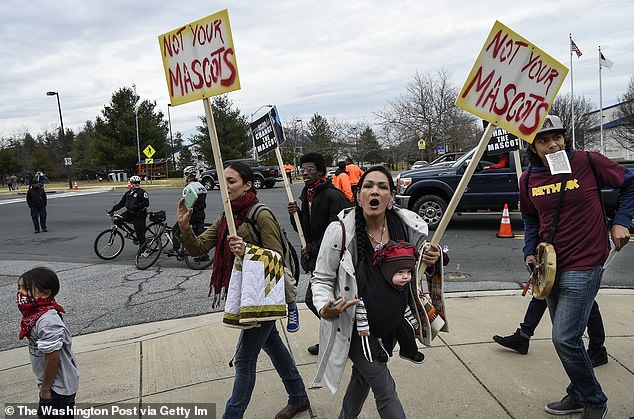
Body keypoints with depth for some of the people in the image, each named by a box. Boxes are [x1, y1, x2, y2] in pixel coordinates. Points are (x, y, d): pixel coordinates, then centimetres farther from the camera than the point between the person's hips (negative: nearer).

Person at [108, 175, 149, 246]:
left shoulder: (142, 192, -7)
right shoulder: (128, 192, 13)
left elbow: (146, 203, -17)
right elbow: (121, 203, 15)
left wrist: (136, 206, -27)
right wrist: (113, 209, 6)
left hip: (139, 214, -7)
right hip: (129, 213, 7)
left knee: (140, 232, -5)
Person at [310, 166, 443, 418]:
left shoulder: (408, 226, -11)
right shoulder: (340, 231, -21)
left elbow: (418, 265, 8)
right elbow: (321, 278, -11)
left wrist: (432, 259, -16)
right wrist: (325, 308, -31)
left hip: (393, 325, 5)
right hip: (356, 328, -5)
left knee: (363, 377, 27)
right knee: (386, 391, 1)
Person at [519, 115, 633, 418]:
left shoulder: (588, 162, -11)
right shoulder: (529, 179, 2)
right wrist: (530, 251, 5)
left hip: (583, 266, -6)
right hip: (551, 266, 6)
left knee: (565, 339, -9)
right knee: (566, 338, 17)